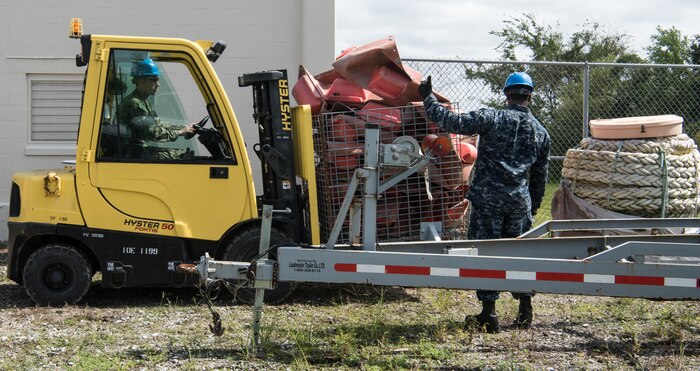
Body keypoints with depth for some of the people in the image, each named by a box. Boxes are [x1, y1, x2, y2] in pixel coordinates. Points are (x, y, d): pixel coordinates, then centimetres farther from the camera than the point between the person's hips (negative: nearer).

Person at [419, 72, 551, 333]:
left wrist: (428, 98, -1)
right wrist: (534, 206, 30)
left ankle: (489, 314, -1)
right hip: (520, 200, 5)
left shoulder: (492, 118, -6)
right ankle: (525, 310, 19)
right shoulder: (541, 132, 11)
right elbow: (540, 175, 18)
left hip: (488, 196, -4)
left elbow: (453, 122, -13)